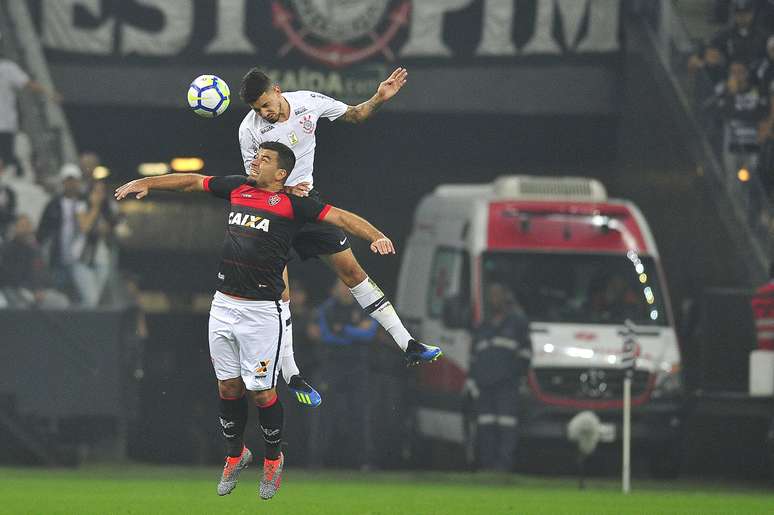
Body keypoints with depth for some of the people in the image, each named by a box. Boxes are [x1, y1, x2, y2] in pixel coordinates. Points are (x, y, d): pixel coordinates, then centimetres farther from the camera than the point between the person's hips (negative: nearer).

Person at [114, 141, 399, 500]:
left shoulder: (293, 204, -5)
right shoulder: (238, 188, 11)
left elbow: (340, 217, -12)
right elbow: (192, 182, 23)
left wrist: (376, 236, -27)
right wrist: (146, 183, 22)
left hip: (263, 311, -5)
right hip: (223, 305, 5)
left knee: (261, 391, -1)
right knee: (228, 386, 12)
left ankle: (273, 459, 20)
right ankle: (235, 454, 31)